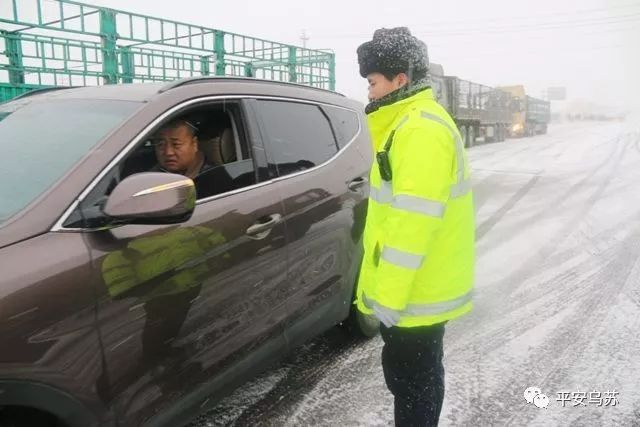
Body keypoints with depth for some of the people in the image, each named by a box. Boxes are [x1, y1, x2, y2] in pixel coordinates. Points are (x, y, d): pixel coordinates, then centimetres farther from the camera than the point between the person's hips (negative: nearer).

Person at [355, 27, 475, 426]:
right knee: (415, 376, 24)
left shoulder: (421, 131, -21)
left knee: (411, 381, 7)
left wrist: (388, 296, -21)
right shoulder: (412, 123, 13)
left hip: (416, 294, -10)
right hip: (418, 288, 10)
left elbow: (413, 223, -27)